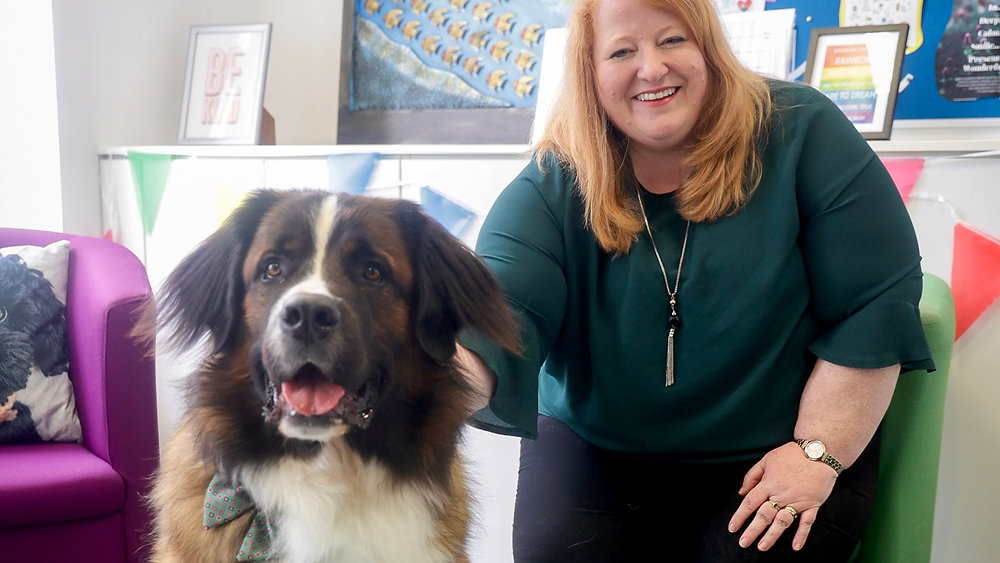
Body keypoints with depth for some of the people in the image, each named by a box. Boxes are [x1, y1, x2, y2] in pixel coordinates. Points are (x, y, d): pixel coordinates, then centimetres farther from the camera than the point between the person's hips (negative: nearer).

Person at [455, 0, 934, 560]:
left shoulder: (799, 133, -11)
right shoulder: (553, 189, -9)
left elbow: (876, 302, -10)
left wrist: (819, 452, -13)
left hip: (774, 448, 0)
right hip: (596, 448, 1)